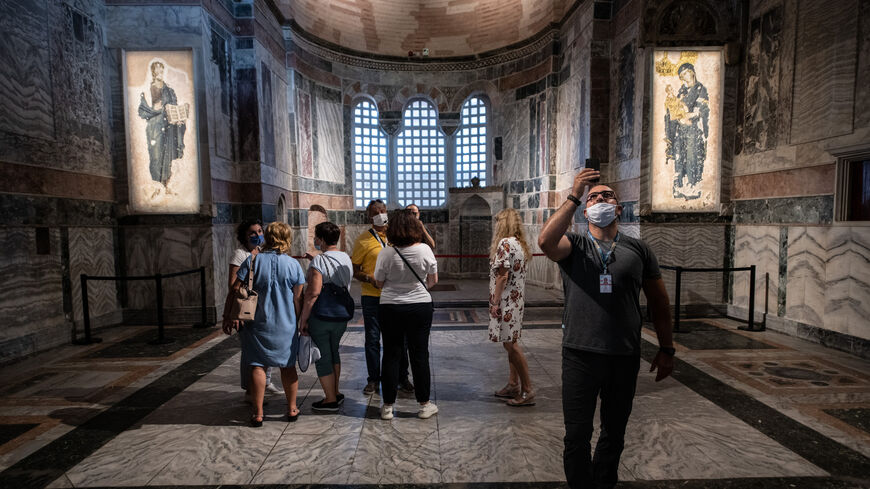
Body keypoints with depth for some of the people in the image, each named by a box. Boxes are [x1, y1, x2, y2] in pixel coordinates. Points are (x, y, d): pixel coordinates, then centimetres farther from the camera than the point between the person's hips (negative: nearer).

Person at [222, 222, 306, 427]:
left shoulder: (252, 261, -6)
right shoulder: (293, 264, -5)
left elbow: (235, 290, -6)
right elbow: (297, 298, -2)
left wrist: (227, 316, 4)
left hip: (258, 323, -1)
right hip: (285, 324, 1)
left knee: (257, 365, 8)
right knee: (288, 365, 14)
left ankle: (258, 413, 11)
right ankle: (292, 409, 23)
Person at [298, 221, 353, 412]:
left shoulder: (319, 262, -18)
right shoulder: (347, 259, 6)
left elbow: (313, 293, -24)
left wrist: (303, 318, -18)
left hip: (320, 317, -7)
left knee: (322, 357, 6)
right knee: (333, 353, 23)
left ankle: (330, 400, 14)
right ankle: (336, 393, 33)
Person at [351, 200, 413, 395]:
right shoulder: (363, 240, -1)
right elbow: (354, 270, 0)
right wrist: (370, 279, -16)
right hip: (372, 297, -2)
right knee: (372, 339, 6)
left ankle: (402, 377, 24)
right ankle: (373, 380, 21)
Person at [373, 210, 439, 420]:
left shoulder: (386, 254, -12)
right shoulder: (425, 250, -9)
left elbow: (379, 283, -1)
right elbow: (433, 280, 1)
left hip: (390, 307, 0)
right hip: (421, 306, 0)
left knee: (391, 355, 9)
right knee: (419, 354, 9)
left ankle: (388, 406, 18)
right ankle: (424, 404, 19)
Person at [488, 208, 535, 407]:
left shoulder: (505, 243, -16)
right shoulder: (519, 243, 13)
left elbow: (503, 276, -19)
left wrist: (495, 302, -15)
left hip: (506, 301, -10)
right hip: (516, 299, 10)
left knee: (511, 344, -4)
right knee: (511, 343, 15)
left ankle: (528, 391, 2)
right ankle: (513, 385, 24)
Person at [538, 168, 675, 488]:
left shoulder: (637, 249, 6)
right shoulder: (573, 246, 1)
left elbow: (658, 301, 11)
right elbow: (545, 241, -23)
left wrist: (666, 349, 10)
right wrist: (574, 196, -21)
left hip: (625, 357, 2)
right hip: (580, 354, -2)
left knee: (614, 435, 19)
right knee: (577, 436, 7)